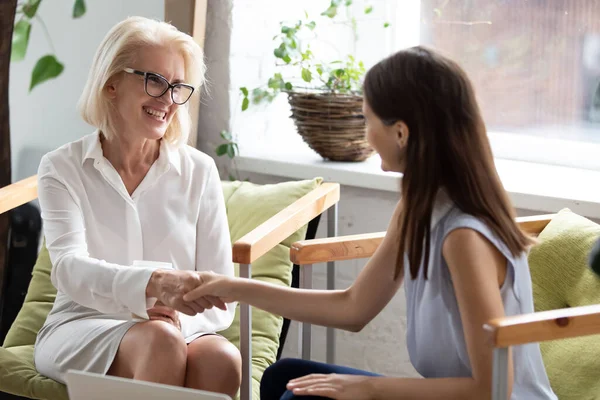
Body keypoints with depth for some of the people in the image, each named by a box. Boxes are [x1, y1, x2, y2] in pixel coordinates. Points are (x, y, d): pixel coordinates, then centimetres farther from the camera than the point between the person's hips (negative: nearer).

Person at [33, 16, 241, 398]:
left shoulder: (199, 172, 9)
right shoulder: (63, 169, 4)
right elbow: (68, 267, -15)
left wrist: (179, 318, -21)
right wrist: (154, 283, -35)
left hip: (182, 332, 2)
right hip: (81, 330, -1)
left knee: (223, 359, -33)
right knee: (159, 340, -35)